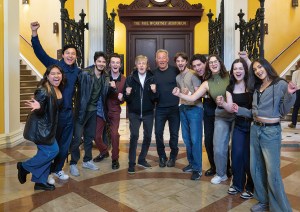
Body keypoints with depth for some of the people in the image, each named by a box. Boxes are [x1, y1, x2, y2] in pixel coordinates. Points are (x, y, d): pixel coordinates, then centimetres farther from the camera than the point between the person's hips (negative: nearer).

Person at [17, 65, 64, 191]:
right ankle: (24, 166, 12)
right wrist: (37, 107, -41)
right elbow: (39, 111, -23)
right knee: (52, 150, -6)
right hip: (39, 127, -8)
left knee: (46, 153, 12)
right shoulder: (43, 90, -22)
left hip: (48, 127, 9)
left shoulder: (59, 90, 3)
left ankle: (40, 181, 24)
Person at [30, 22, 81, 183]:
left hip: (68, 112, 5)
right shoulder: (54, 64, -8)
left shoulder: (77, 71, 6)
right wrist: (34, 33, -31)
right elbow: (40, 53, -19)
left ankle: (58, 169, 32)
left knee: (65, 144, 14)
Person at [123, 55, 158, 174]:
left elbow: (155, 99, -2)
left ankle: (142, 159, 28)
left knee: (148, 136, 9)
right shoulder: (130, 78, -2)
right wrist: (127, 94, -22)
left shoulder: (152, 78, -1)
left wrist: (154, 92, -22)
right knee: (134, 136, -9)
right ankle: (131, 163, 2)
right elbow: (126, 98, -1)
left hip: (148, 113, 2)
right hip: (134, 113, -2)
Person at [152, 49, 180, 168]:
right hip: (160, 108, 2)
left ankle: (173, 157, 25)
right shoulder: (153, 73, 4)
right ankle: (162, 157, 22)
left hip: (174, 108, -1)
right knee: (158, 132, 3)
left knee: (174, 133, 7)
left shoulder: (175, 71, -3)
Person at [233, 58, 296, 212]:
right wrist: (240, 110, 2)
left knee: (272, 172, -2)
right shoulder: (257, 87, 13)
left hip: (271, 131, -7)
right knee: (255, 168, 13)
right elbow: (255, 112, 13)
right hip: (255, 130, 7)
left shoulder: (281, 84, -6)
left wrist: (290, 95, -24)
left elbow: (283, 111, -9)